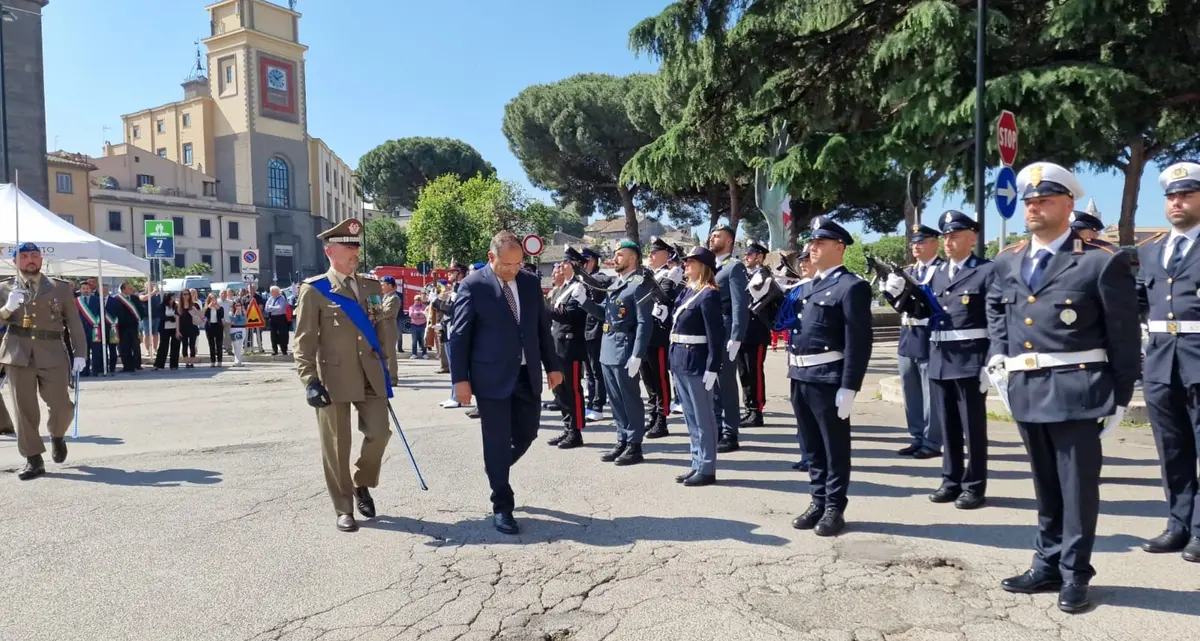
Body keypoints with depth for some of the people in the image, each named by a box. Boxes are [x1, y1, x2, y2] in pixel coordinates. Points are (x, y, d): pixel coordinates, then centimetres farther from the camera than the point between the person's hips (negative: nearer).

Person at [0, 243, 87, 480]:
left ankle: (57, 436, 28)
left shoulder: (61, 287, 10)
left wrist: (79, 353, -1)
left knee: (61, 406, -5)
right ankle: (33, 459, 9)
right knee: (24, 408, 0)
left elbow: (73, 322, 8)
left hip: (52, 353, 0)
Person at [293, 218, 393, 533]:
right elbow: (304, 341, -5)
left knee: (379, 432, 1)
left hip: (370, 376, 4)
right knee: (336, 446, 5)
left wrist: (385, 369, 12)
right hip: (334, 378, -3)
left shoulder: (371, 285, 11)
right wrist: (310, 381, -14)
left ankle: (361, 484, 29)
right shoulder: (314, 289, -2)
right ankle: (344, 509, 19)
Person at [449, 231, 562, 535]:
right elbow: (459, 335, -8)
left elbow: (543, 326, 13)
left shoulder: (531, 282, 6)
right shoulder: (473, 285, -8)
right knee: (497, 441, 1)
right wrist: (461, 379, -11)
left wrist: (552, 366, 10)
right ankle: (502, 507, 14)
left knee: (527, 433, 12)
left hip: (527, 374, 5)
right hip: (493, 376, -5)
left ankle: (496, 468, 41)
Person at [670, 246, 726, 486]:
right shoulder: (687, 291, 13)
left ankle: (707, 469, 8)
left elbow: (716, 335, -17)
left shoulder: (709, 294, -12)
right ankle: (697, 464, 23)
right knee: (691, 417, 14)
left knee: (703, 418, 0)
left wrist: (712, 368, -21)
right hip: (680, 360, 9)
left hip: (697, 362, -9)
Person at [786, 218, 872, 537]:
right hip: (800, 376, 8)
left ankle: (835, 508, 16)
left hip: (829, 379, -8)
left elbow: (858, 342, -15)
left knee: (834, 447, 5)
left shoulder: (852, 286, -10)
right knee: (812, 446, 16)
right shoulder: (808, 286, 16)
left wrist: (849, 388, -19)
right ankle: (818, 502, 28)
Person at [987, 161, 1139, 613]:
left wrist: (1119, 397, -4)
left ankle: (1075, 575, 20)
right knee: (1045, 486, 17)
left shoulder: (1103, 262, -8)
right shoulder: (1007, 262, 9)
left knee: (1078, 486, 5)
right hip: (1026, 389, 5)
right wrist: (999, 354, 11)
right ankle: (1047, 566, 30)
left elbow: (1124, 336, -5)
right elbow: (996, 308, 27)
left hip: (1076, 389, -5)